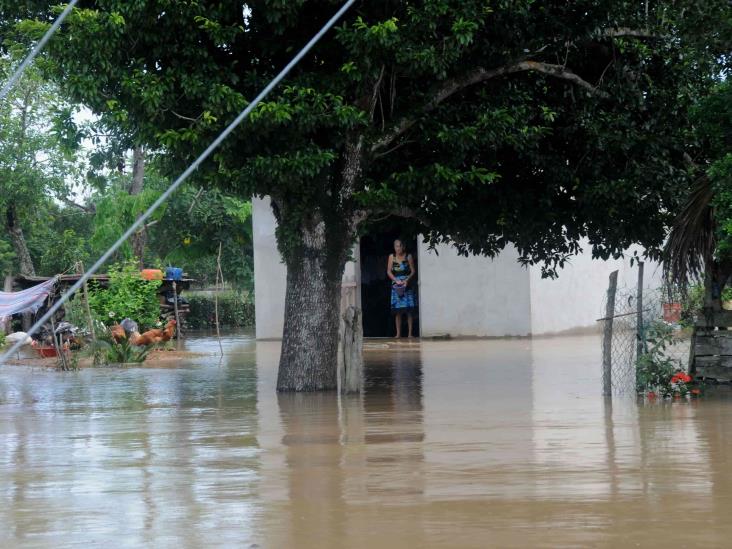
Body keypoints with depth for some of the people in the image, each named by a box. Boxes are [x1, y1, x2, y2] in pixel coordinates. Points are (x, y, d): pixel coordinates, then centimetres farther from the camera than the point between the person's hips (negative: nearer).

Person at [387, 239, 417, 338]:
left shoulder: (408, 256, 4)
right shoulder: (392, 257, 7)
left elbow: (413, 271, 2)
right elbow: (389, 271, 5)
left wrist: (407, 280, -13)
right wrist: (396, 280, -11)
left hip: (407, 285, -1)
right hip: (396, 286, 1)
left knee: (409, 310, -3)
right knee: (397, 311, -1)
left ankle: (410, 333, 0)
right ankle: (398, 333, 2)